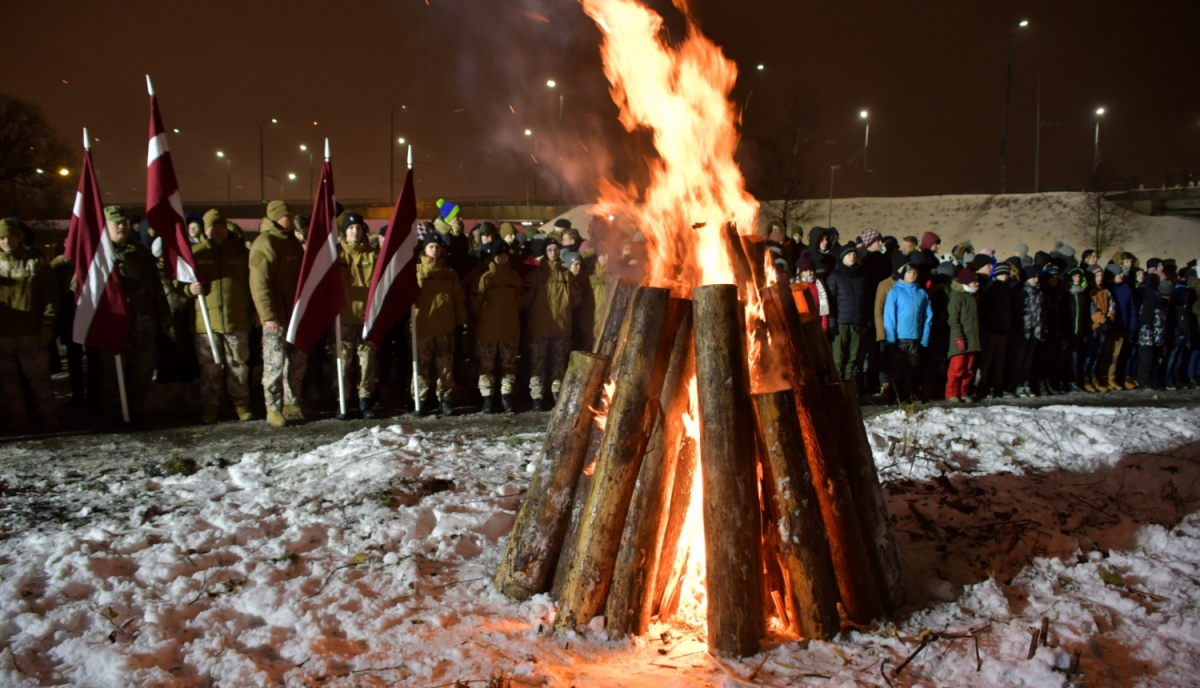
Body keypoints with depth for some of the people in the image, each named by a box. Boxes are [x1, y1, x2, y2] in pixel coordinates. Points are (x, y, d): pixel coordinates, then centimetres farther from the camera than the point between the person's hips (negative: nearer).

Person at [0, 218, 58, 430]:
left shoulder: (36, 261, 2)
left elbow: (50, 295, 1)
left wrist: (48, 324, -6)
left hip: (31, 333, -2)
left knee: (40, 378, 4)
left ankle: (49, 419, 13)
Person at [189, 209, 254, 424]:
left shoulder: (240, 251, 10)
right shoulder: (194, 253, 7)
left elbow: (252, 282, 13)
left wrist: (253, 311, 8)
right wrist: (189, 288, -12)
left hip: (237, 319, 1)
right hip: (205, 321, 0)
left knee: (239, 365, 6)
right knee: (209, 367, 4)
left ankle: (242, 404, 16)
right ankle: (209, 407, 13)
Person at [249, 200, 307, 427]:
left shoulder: (292, 241, 15)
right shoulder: (264, 244, -11)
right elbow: (259, 283, -17)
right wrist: (268, 315, -21)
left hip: (296, 313, 8)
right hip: (275, 316, -8)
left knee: (298, 361, 12)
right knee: (275, 363, -2)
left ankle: (292, 404, 23)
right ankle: (274, 409, 6)